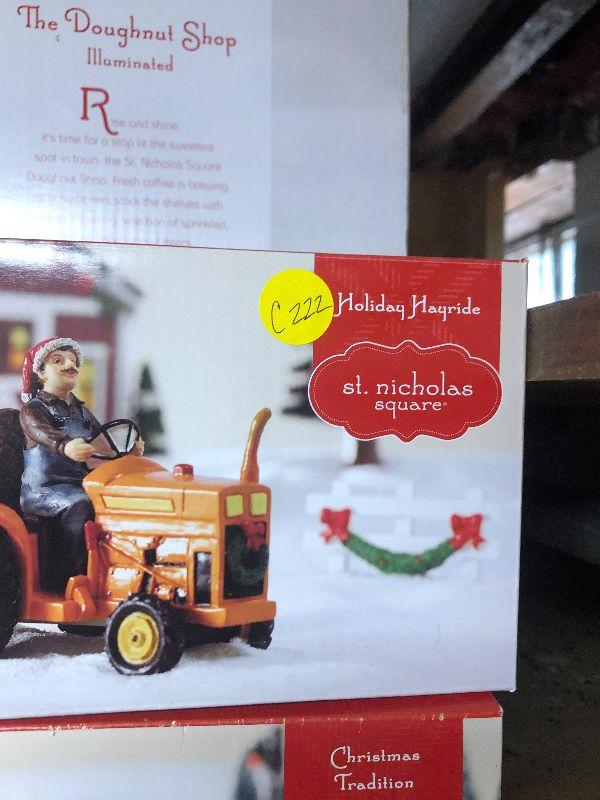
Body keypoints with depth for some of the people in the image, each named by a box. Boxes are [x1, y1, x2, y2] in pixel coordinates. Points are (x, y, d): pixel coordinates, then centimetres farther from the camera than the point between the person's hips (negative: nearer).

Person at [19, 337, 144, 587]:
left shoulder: (81, 410, 22)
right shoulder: (33, 409, 1)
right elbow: (41, 431, -23)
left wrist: (129, 447, -13)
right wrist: (66, 445, -48)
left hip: (82, 485, 6)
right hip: (45, 489, -5)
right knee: (80, 506, -36)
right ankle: (71, 577, -24)